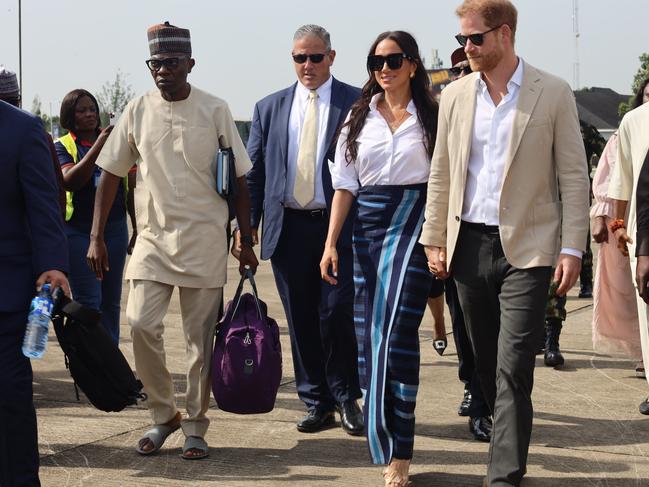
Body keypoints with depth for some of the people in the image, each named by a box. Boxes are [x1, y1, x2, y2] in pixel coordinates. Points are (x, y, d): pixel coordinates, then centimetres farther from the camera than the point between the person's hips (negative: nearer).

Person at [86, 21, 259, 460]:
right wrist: (96, 237, 4)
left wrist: (247, 241, 2)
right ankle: (164, 415, 10)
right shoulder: (138, 110, 3)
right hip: (153, 235, 2)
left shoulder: (214, 110, -2)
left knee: (201, 337, 1)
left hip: (205, 238, -2)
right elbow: (111, 174, 9)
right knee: (141, 324, -9)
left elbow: (238, 178, 3)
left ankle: (195, 426, 13)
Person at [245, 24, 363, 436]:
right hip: (288, 228, 3)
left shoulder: (357, 103, 2)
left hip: (340, 225, -3)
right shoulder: (270, 108, 12)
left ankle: (347, 399, 12)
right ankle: (317, 403, 18)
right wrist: (248, 223, 4)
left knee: (338, 313, -7)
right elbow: (255, 170, 13)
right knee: (302, 321, 7)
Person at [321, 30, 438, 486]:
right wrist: (331, 244, 2)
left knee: (397, 332, -11)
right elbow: (345, 184, 9)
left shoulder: (431, 116, 3)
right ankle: (380, 436, 15)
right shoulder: (359, 117, 12)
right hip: (368, 226, 4)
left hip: (414, 225, -4)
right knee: (368, 333, 3)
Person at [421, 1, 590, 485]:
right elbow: (441, 174, 13)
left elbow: (574, 177, -3)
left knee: (512, 368, -9)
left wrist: (572, 248, -8)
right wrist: (435, 239, 10)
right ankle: (508, 441, 30)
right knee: (486, 364, 12)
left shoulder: (553, 94, -4)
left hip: (526, 249, -4)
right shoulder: (455, 95, 7)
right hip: (469, 246, 4)